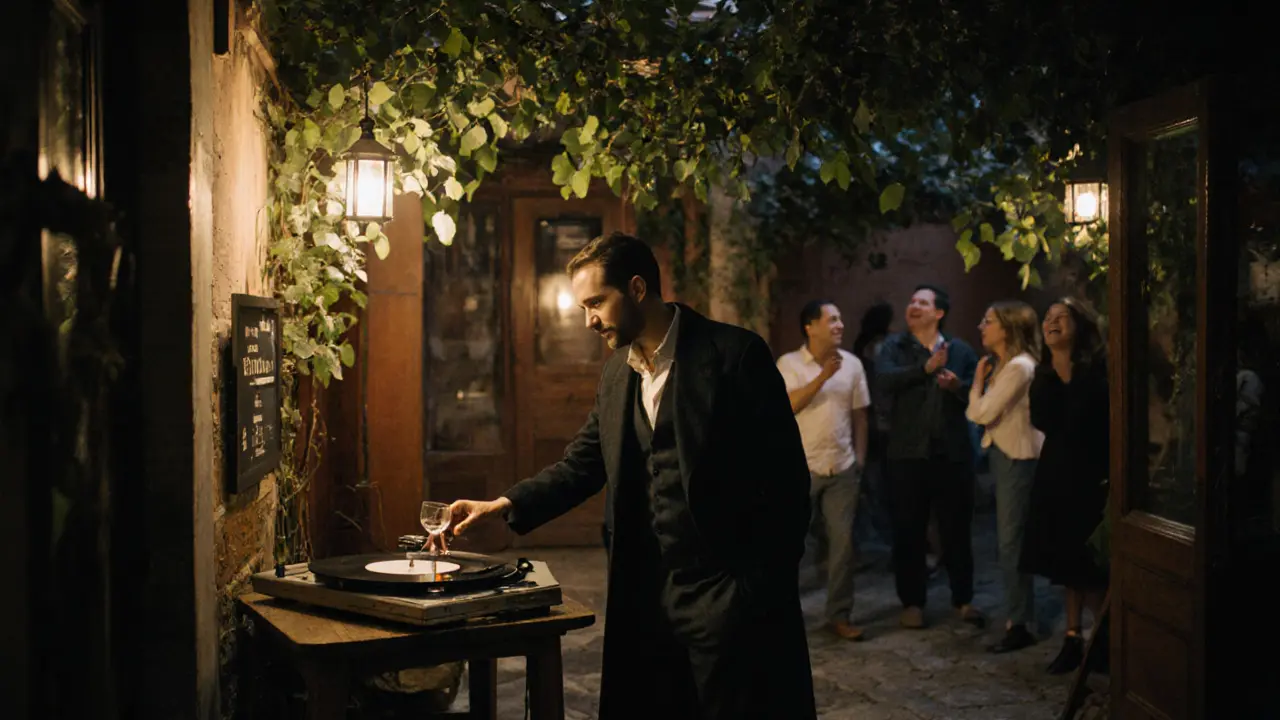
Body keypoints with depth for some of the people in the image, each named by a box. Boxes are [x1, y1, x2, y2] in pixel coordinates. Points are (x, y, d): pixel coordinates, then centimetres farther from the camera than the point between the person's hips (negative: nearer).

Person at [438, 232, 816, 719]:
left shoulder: (734, 353, -11)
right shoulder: (617, 373, 10)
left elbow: (785, 477, -12)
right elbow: (581, 464, 13)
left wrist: (770, 586, -13)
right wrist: (505, 505, 0)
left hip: (731, 593, -6)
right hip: (649, 594, 7)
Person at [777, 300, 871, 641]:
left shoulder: (852, 363, 4)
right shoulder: (789, 363, -5)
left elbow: (859, 414, 9)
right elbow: (787, 405, -18)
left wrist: (860, 459, 7)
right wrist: (823, 376, -22)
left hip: (842, 469, 3)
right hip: (800, 468, -3)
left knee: (843, 542, 3)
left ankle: (839, 615, 14)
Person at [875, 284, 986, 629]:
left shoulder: (961, 349, 8)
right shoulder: (894, 346, 4)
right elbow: (883, 379, -16)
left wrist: (958, 386, -16)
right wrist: (926, 368, -24)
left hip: (953, 453, 1)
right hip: (909, 453, -1)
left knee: (957, 529, 9)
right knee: (908, 530, 5)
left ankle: (963, 599, 22)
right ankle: (912, 602, 17)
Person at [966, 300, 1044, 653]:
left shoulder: (1019, 366, -19)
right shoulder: (1004, 364, 12)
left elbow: (983, 414, -19)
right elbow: (982, 413, 11)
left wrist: (978, 380, -6)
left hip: (1018, 459, -10)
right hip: (1005, 454, 10)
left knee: (1012, 540, -6)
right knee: (1009, 538, 16)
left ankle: (1019, 624, 1)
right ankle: (1017, 612, 28)